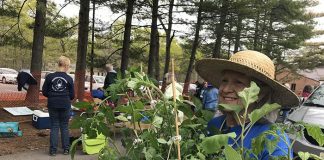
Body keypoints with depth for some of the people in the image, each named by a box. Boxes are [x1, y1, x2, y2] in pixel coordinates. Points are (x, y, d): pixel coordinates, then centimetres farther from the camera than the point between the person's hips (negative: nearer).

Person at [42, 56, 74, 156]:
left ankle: (53, 150, 11)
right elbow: (72, 95, -3)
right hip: (65, 105, -1)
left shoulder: (49, 77, -4)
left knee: (54, 126, 9)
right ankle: (66, 149, 18)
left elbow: (44, 92, 0)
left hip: (52, 105, 1)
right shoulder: (69, 79, -7)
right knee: (64, 126, 11)